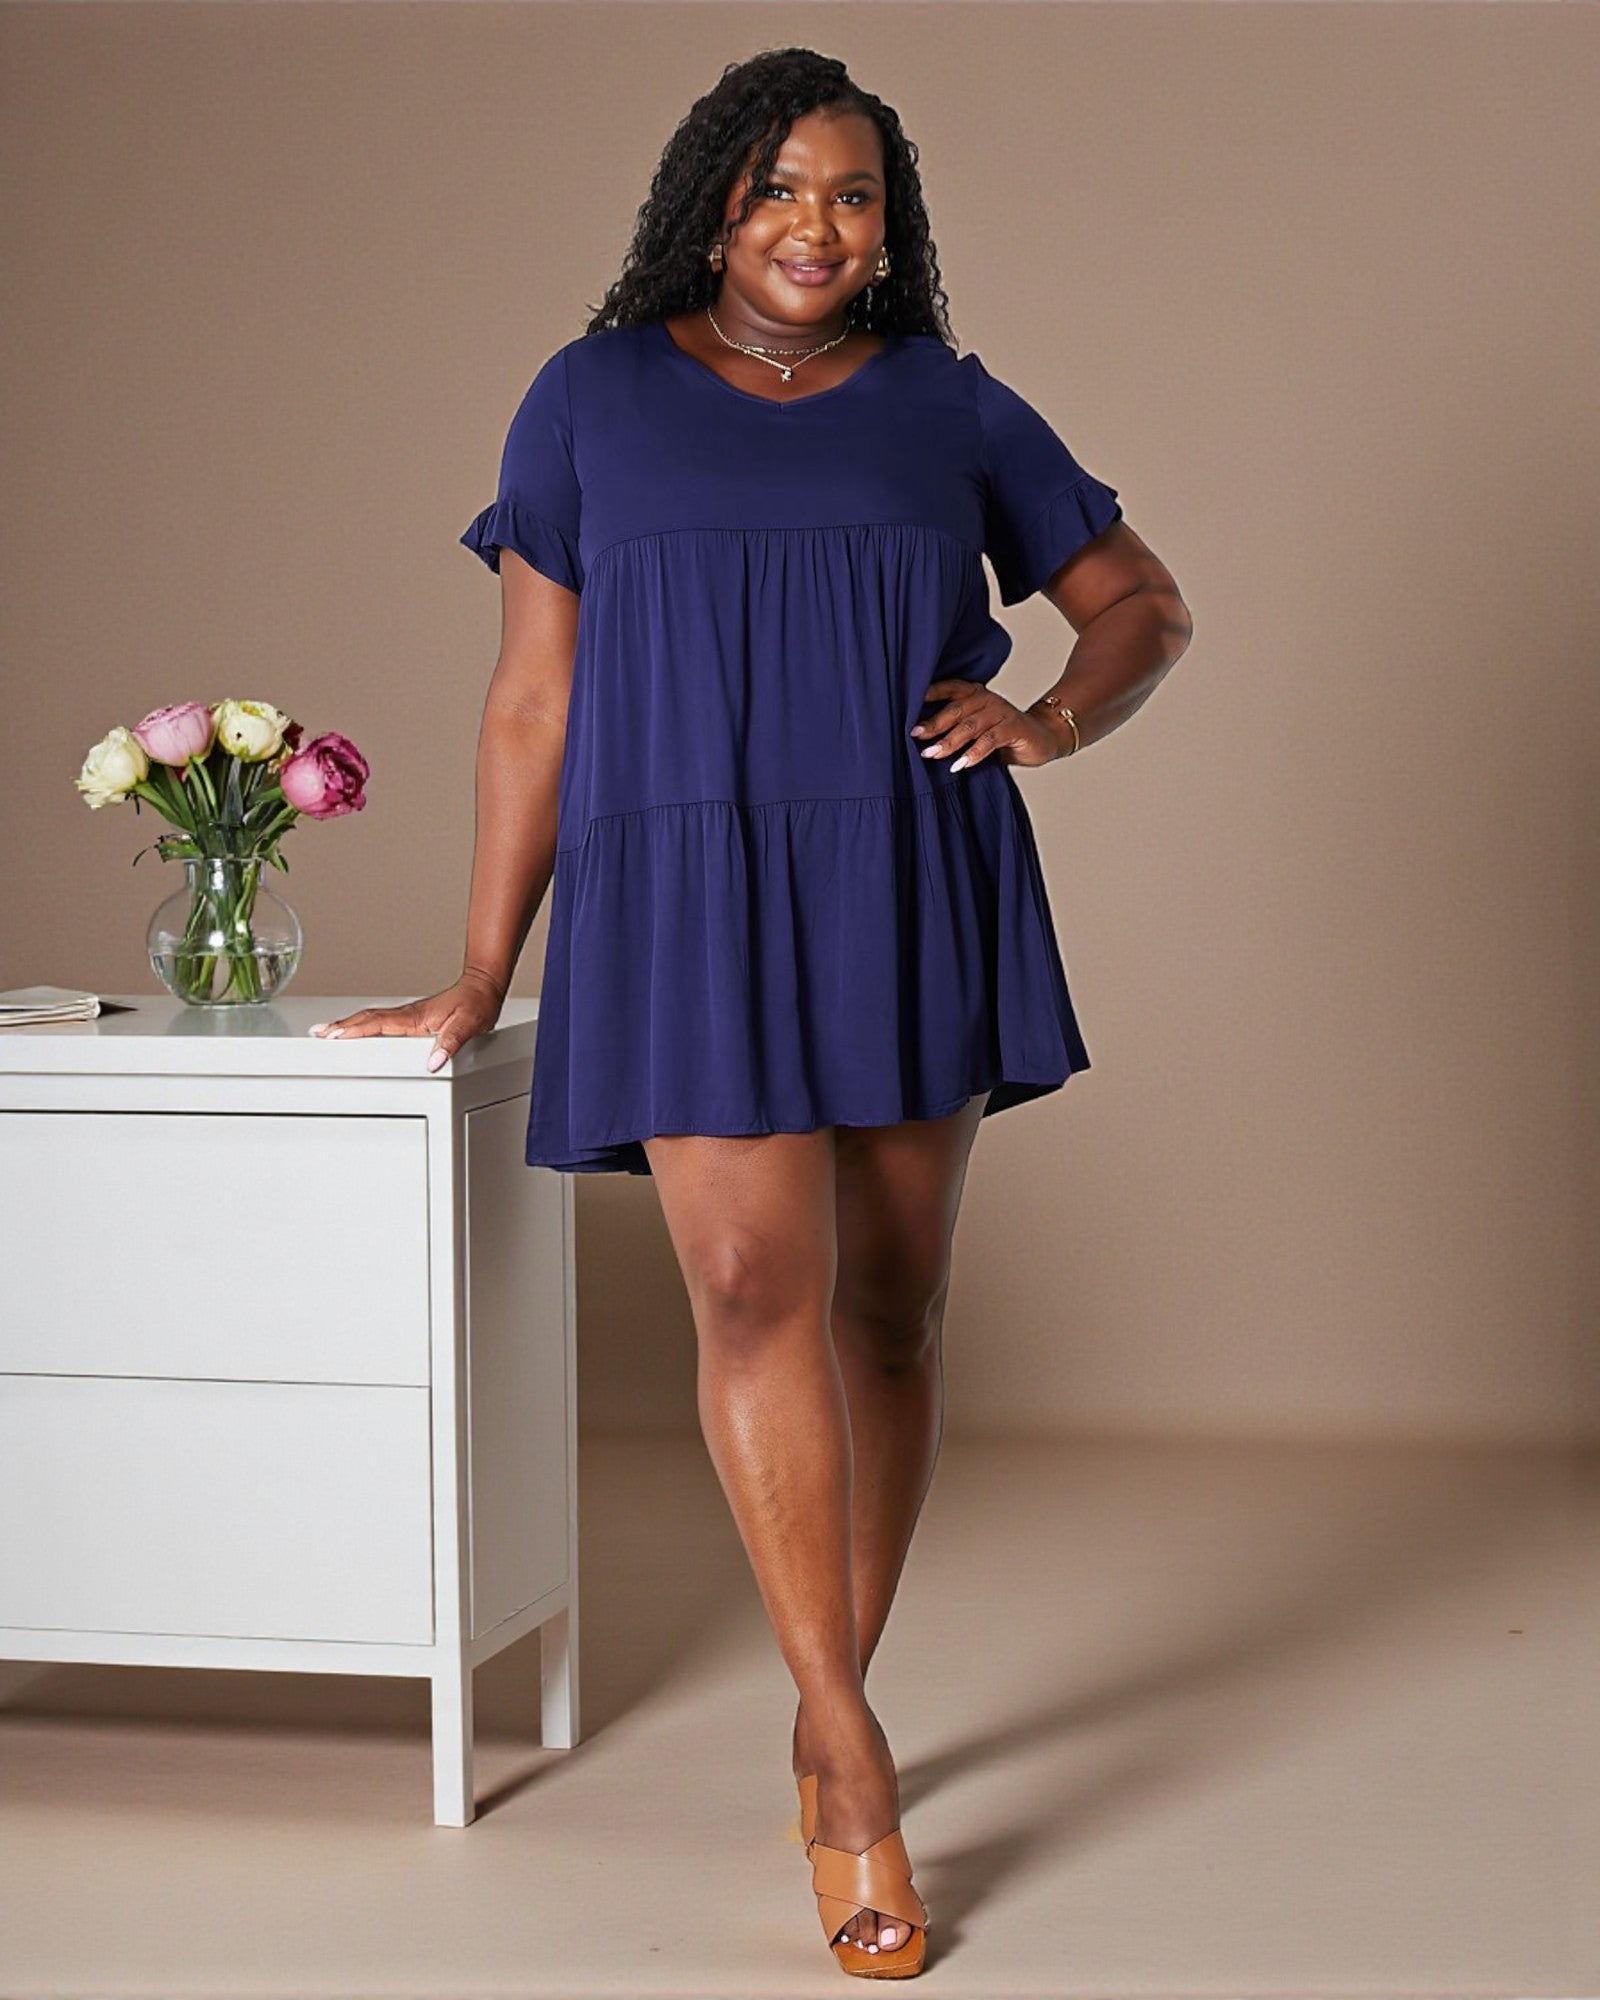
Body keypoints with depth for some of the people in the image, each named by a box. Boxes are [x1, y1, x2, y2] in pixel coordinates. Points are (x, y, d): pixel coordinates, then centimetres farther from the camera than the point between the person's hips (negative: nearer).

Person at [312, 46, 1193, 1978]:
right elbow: (532, 700, 8)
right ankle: (853, 1760, -14)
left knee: (888, 1312, 4)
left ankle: (827, 1713, 19)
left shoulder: (951, 407, 11)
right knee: (755, 1289, -17)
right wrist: (479, 976, 7)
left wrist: (1054, 719, -4)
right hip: (692, 896, -2)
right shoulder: (597, 399, 8)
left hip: (913, 894, 2)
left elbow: (1142, 603, 18)